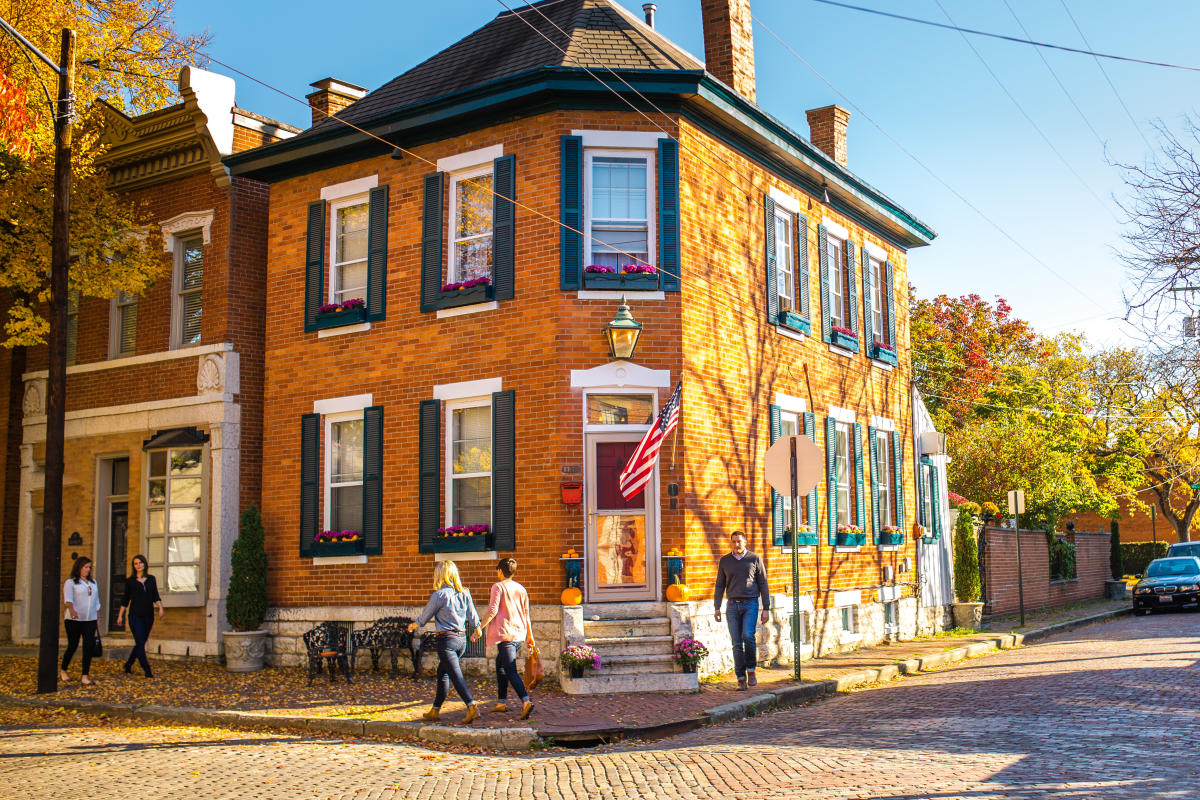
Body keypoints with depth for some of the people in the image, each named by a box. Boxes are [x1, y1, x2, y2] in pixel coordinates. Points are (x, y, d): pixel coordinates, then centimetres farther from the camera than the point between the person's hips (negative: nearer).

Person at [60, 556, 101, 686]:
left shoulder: (93, 583, 18)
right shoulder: (70, 582, 0)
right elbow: (68, 599, -16)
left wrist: (98, 617, 18)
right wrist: (72, 610, -34)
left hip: (90, 620, 4)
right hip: (74, 620, -4)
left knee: (88, 647, -7)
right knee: (72, 646, 4)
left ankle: (85, 676, -7)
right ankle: (63, 670, 28)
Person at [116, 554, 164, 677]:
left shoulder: (151, 579, 8)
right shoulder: (130, 581, 2)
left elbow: (155, 596, 7)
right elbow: (125, 600, 8)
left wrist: (160, 607, -9)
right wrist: (120, 615, 6)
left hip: (148, 616, 3)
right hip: (135, 615, -3)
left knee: (141, 643, 9)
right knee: (140, 643, -11)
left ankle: (128, 665, 28)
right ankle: (147, 670, -10)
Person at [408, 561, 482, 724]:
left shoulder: (439, 595, -12)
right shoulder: (464, 594, 5)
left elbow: (425, 616, -1)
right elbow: (473, 617, 11)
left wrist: (413, 626, 19)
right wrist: (478, 630, 31)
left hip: (446, 639, -7)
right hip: (462, 639, 7)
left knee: (456, 675, -10)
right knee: (443, 673, 18)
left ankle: (472, 706, -25)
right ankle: (435, 711, 25)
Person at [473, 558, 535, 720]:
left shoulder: (498, 586, -6)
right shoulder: (521, 589, 13)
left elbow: (492, 611, -14)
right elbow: (526, 614, 17)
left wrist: (479, 629, -11)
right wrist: (530, 635, 23)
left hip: (505, 634, -7)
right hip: (519, 634, 7)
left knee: (511, 671, -11)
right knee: (500, 665, 22)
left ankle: (526, 701, -28)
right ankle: (501, 702, 24)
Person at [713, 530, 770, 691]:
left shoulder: (755, 559, 3)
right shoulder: (725, 561, 9)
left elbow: (763, 584, 5)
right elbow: (720, 585, 13)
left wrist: (766, 609, 0)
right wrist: (717, 608, 5)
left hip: (750, 604, -2)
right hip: (732, 605, 2)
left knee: (748, 636, -20)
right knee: (737, 643, -1)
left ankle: (751, 669, 0)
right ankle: (741, 678, 5)